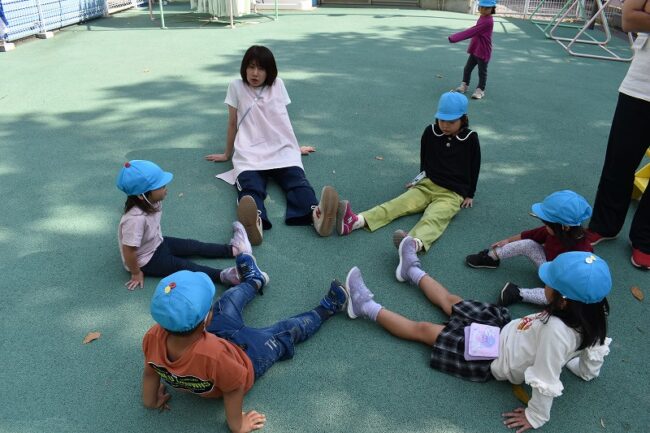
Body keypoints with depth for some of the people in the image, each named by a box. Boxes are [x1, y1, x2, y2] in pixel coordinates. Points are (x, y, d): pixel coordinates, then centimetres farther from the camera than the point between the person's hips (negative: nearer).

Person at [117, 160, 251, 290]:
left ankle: (233, 249, 14)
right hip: (146, 260, -8)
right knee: (184, 265, -18)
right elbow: (128, 251, -32)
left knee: (194, 246, 8)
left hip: (157, 244, 9)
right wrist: (136, 273, -20)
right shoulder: (136, 218, -40)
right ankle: (223, 276, -26)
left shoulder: (151, 203, -14)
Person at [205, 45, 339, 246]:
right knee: (250, 187, -35)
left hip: (281, 150, 2)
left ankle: (316, 214, -60)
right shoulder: (236, 87, 11)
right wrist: (227, 154, 22)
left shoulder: (278, 84, 16)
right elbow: (233, 123, 16)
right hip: (249, 154, -2)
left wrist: (295, 146, 33)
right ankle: (256, 222, -66)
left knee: (297, 181, -31)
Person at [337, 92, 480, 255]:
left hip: (452, 193, -4)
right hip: (427, 184, 4)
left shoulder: (470, 139, -5)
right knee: (399, 204, -19)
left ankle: (415, 243, -69)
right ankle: (356, 220, -42)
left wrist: (469, 194, 10)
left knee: (434, 217, -34)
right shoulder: (430, 132, 2)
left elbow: (474, 167, 5)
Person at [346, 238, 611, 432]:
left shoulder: (555, 331, -42)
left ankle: (366, 307, 19)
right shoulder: (587, 316, -17)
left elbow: (546, 383, -33)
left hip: (493, 358, -7)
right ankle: (412, 270, 45)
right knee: (450, 300, 20)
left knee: (423, 329, 3)